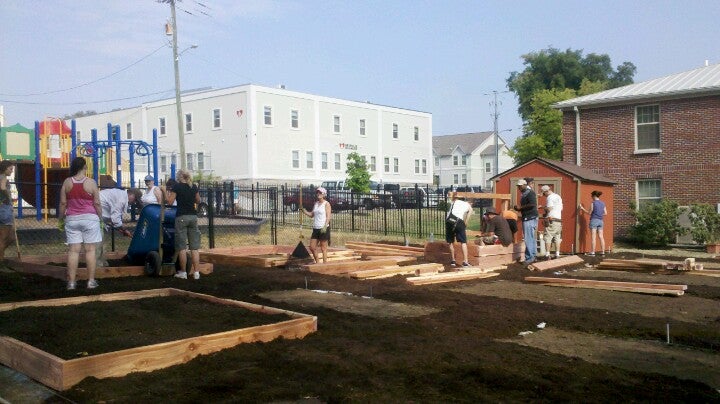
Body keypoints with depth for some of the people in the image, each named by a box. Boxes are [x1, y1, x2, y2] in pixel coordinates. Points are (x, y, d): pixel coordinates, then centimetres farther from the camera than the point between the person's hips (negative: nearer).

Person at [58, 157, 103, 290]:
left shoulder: (67, 182, 1)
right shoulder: (91, 182, -6)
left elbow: (63, 203, 3)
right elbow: (97, 203, -5)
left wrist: (60, 219, 12)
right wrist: (100, 217, 8)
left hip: (72, 219, 2)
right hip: (89, 218, -2)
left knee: (73, 250, 2)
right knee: (90, 250, 2)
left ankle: (71, 282, 3)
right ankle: (91, 281, 5)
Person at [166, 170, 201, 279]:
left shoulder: (176, 186, -4)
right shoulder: (194, 187, 9)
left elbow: (170, 202, -5)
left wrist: (168, 192, 9)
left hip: (181, 217, -4)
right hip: (193, 216, 4)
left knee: (182, 247, 1)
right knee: (194, 247, 4)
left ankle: (183, 272, 4)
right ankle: (196, 272, 2)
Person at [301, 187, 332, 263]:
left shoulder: (326, 204, -4)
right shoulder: (315, 204, 15)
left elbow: (328, 216, -11)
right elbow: (312, 215, 16)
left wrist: (325, 226, -23)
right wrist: (305, 212, -2)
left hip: (323, 228, -7)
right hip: (315, 228, 7)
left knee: (323, 248, -3)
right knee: (312, 247, 8)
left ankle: (325, 263, 2)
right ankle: (317, 262, 22)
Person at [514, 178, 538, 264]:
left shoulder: (530, 193, -11)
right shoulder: (524, 194, 18)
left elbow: (532, 204, -24)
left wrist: (520, 207, -17)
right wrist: (519, 209, 8)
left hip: (530, 218, -10)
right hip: (526, 218, 10)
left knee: (528, 238, -10)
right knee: (531, 238, 15)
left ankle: (529, 257, -9)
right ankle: (533, 256, 22)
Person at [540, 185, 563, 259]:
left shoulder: (550, 197, -8)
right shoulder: (558, 197, 17)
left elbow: (549, 208, -16)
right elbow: (561, 208, 19)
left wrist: (543, 207, 1)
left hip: (551, 220, -8)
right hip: (558, 219, 8)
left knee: (548, 238, -5)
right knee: (557, 238, 8)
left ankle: (547, 255, -9)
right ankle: (557, 254, 7)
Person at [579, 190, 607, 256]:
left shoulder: (593, 203, -9)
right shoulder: (603, 203, 8)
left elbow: (589, 213, -5)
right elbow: (605, 213, 9)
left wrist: (582, 209, 5)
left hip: (594, 220, -5)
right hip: (600, 221, 5)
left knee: (593, 237, -4)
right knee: (601, 236, 6)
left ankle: (592, 252, -4)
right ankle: (603, 252, 6)